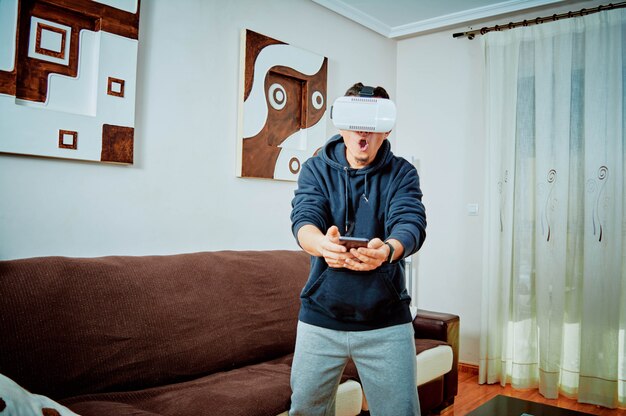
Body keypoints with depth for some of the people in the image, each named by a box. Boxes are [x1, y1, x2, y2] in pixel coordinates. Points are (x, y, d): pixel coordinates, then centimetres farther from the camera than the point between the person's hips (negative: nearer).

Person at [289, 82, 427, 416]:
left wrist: (387, 249, -41)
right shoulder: (316, 169, 1)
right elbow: (304, 218, -15)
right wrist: (322, 245, -40)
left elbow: (410, 223, -17)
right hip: (320, 316, 1)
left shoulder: (402, 173, 0)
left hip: (386, 321, 0)